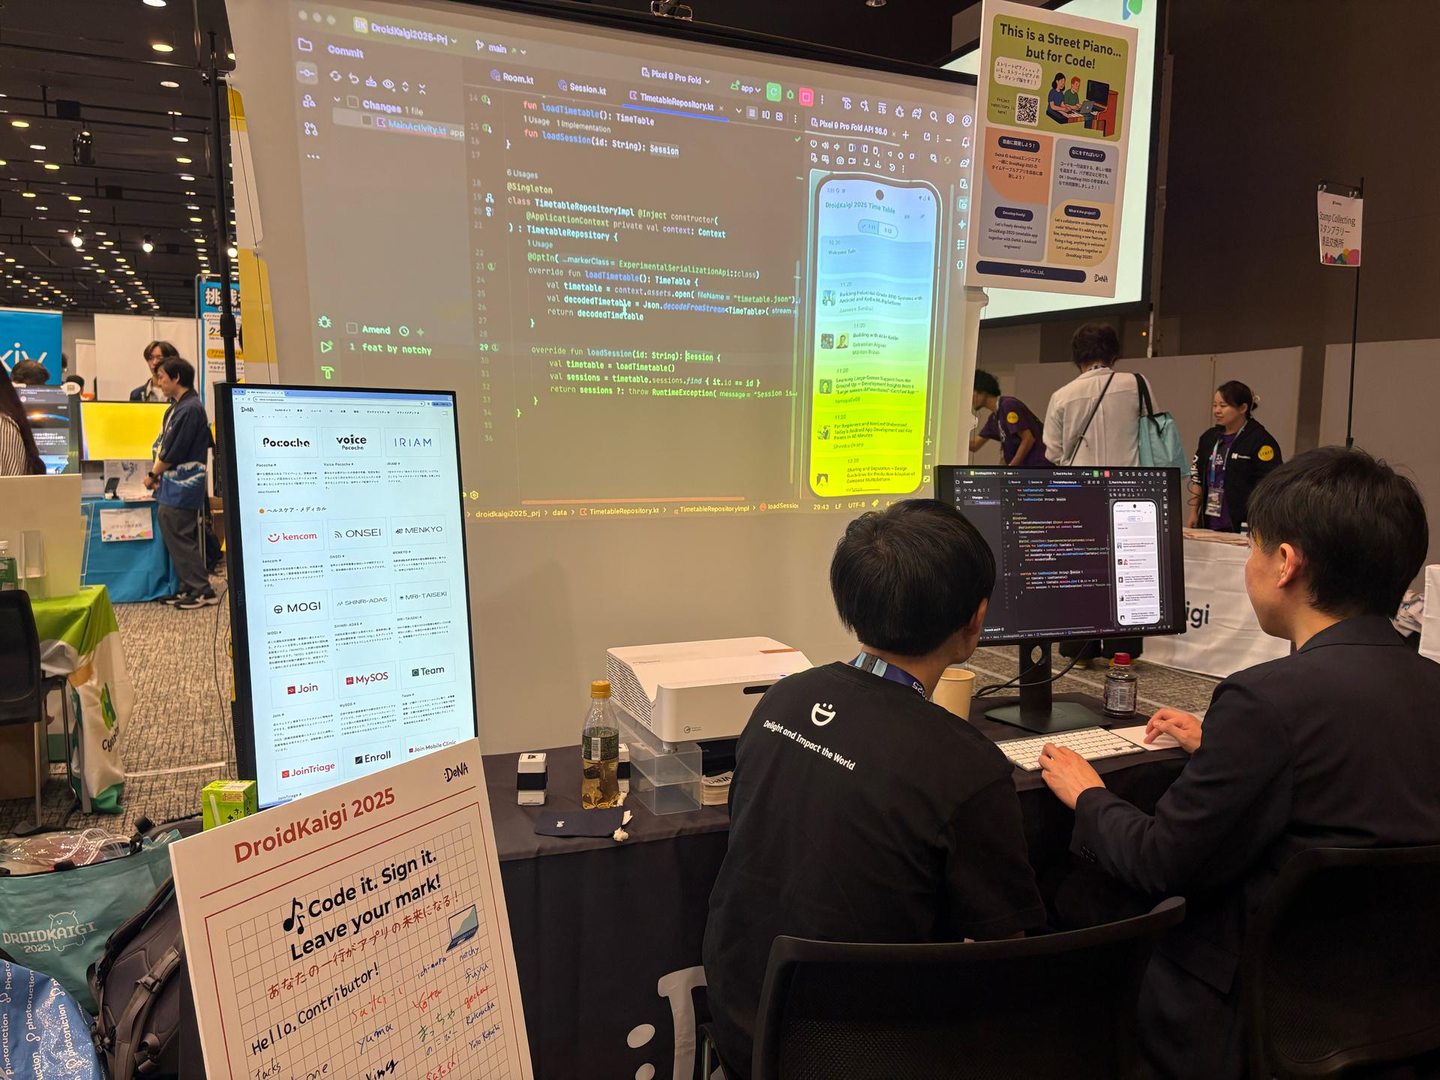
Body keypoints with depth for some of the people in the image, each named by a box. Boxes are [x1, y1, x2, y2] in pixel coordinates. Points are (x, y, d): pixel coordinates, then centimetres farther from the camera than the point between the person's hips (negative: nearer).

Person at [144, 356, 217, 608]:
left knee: (179, 538, -7)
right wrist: (157, 474, 5)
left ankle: (203, 591, -2)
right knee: (180, 538, 13)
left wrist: (153, 475, -6)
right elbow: (165, 444, 18)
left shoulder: (189, 408, -16)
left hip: (182, 487, -10)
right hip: (174, 486, 10)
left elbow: (174, 451, -17)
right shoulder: (177, 407, 15)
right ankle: (189, 588, 19)